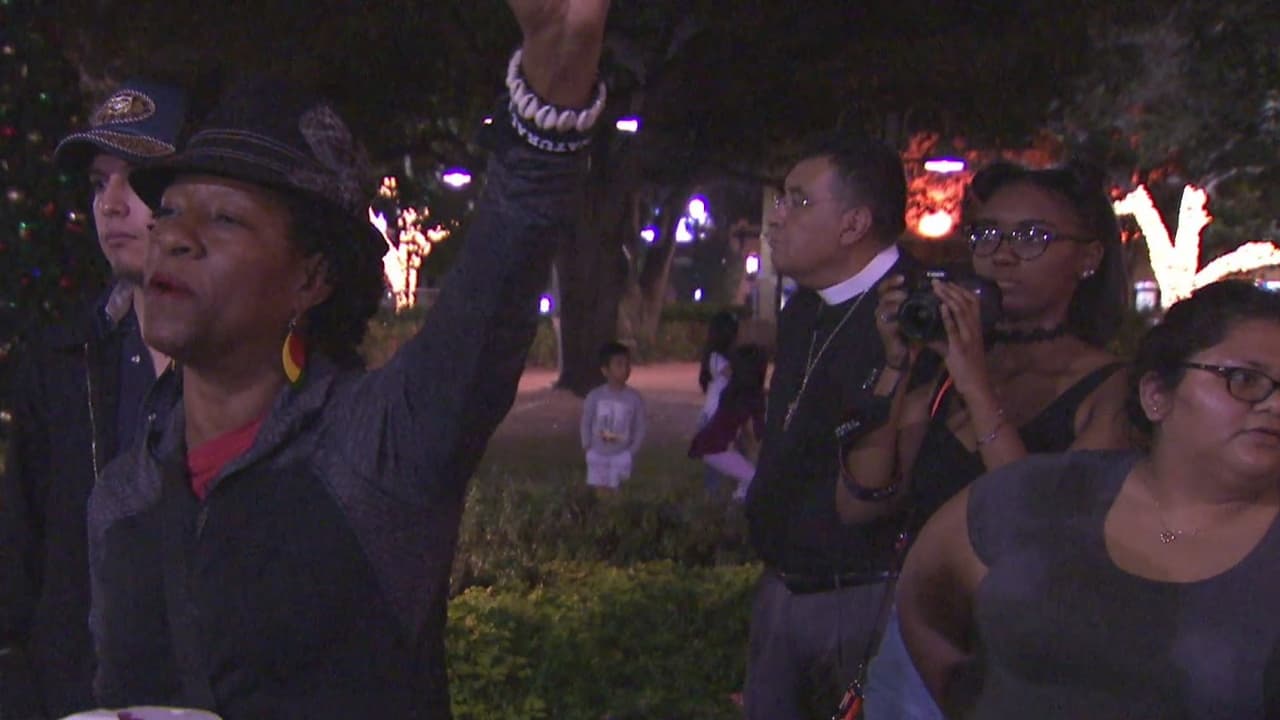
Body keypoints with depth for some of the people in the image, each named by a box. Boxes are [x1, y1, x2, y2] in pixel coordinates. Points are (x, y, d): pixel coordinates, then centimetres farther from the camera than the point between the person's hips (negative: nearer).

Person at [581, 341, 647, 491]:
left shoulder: (634, 398, -8)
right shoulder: (594, 397, -7)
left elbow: (639, 428, -2)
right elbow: (585, 424, 4)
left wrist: (631, 452, -6)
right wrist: (587, 447, -1)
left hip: (621, 455, -1)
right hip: (597, 455, 1)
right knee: (598, 492, 7)